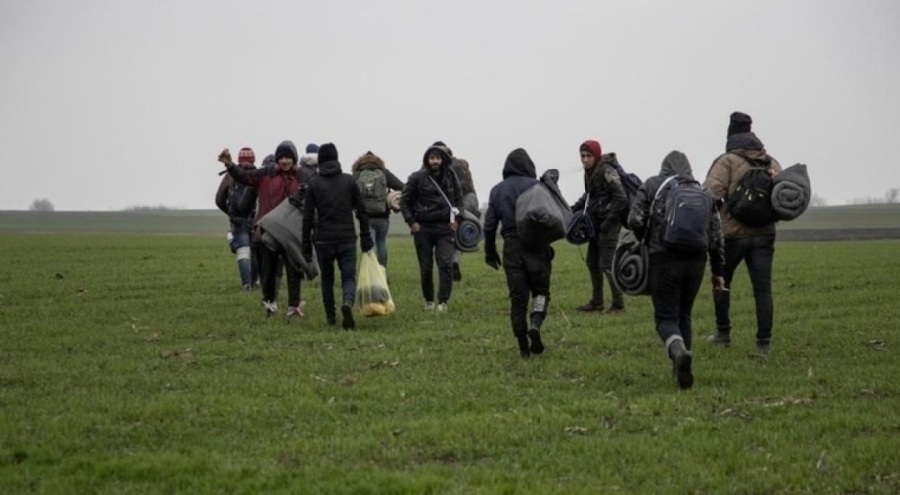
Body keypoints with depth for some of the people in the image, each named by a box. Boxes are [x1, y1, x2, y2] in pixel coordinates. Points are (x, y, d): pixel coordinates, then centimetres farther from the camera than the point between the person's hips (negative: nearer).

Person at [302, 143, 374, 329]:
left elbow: (307, 217, -1)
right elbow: (361, 211, 3)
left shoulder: (314, 183, 0)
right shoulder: (349, 180, 3)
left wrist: (306, 246, 3)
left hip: (324, 240, 0)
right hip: (347, 239, 0)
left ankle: (330, 317, 20)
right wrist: (365, 237, 9)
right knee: (349, 277, 2)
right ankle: (347, 303, -27)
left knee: (327, 278, 16)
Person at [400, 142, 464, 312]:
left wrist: (456, 218, 7)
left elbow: (459, 198, 18)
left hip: (445, 228, 1)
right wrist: (411, 222, -5)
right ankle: (429, 301, 19)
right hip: (423, 228, -1)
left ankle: (443, 301, -8)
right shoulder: (417, 177, -5)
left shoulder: (450, 176, 4)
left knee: (446, 263, -11)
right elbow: (404, 201, 2)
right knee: (426, 267, 4)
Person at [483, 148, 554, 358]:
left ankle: (523, 346, 5)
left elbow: (489, 224, 8)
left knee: (517, 297, 6)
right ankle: (535, 324, -19)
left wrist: (490, 252, 16)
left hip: (511, 246, 3)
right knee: (540, 290, 9)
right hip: (536, 245, -2)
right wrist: (549, 246, 0)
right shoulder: (536, 186, -3)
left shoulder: (497, 190, 8)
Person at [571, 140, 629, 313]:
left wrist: (608, 221, -19)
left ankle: (618, 304, 2)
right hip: (596, 223, 9)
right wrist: (575, 208, 10)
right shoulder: (590, 172, 7)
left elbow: (621, 199, -20)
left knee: (606, 265, -8)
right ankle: (597, 302, 26)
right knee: (592, 262, 15)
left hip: (609, 224, -9)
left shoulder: (607, 172, -18)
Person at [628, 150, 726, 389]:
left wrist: (641, 243, 15)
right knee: (684, 315, 18)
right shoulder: (704, 192, 16)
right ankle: (681, 368, 17)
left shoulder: (651, 186, 4)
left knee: (666, 316, -1)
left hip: (663, 259, -3)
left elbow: (635, 220, -6)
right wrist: (718, 271, 19)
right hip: (696, 261, 4)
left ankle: (679, 351, -31)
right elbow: (716, 235, 14)